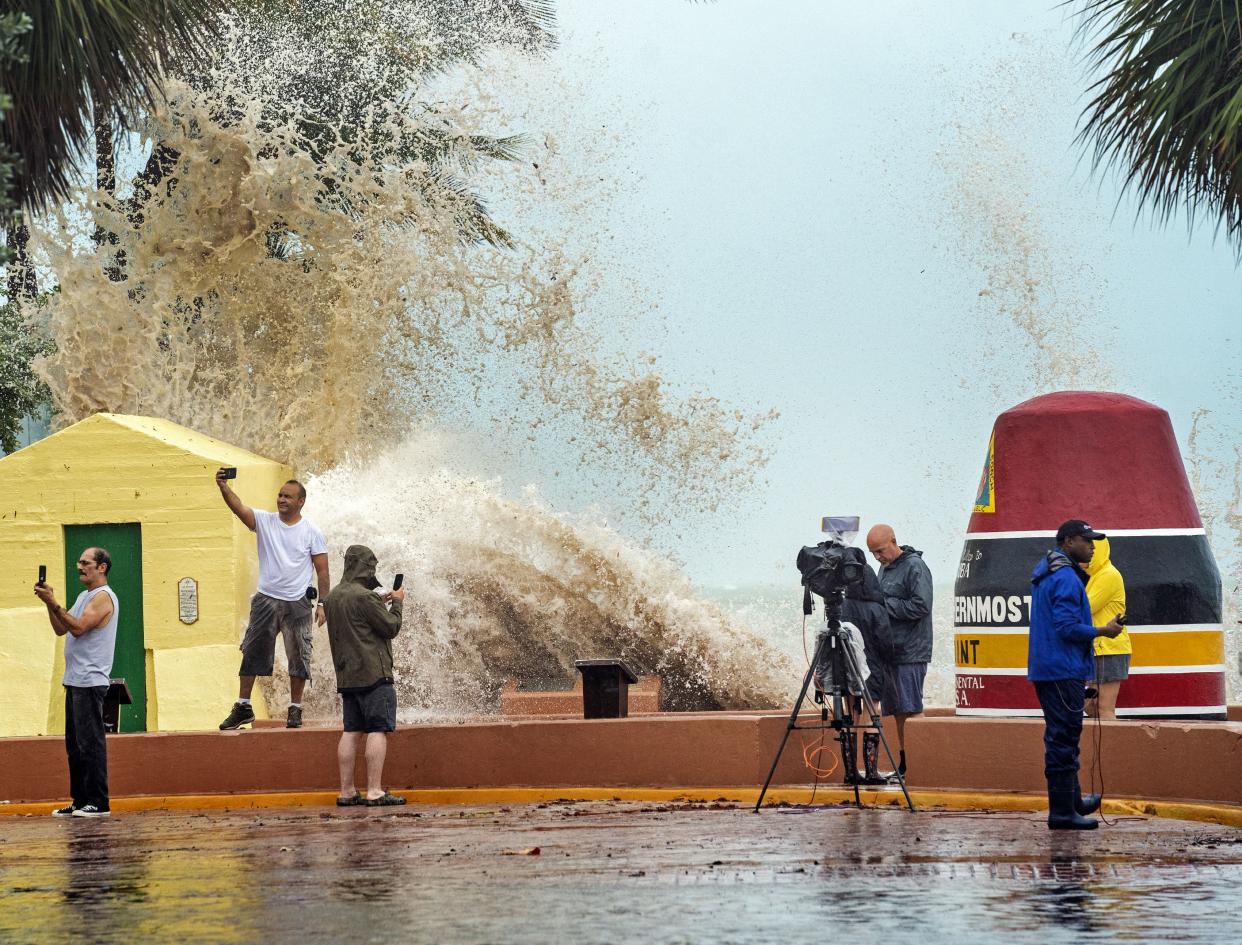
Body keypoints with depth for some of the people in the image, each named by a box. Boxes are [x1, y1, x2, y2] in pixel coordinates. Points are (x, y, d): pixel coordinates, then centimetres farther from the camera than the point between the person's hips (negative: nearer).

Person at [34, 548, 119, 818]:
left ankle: (98, 803, -10)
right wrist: (49, 602, 6)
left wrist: (53, 603, -20)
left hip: (90, 681, -10)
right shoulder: (84, 596, 20)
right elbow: (61, 629, 18)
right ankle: (80, 801, 14)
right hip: (75, 681, 10)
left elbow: (78, 627, -20)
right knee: (75, 744, 10)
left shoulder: (103, 597, -10)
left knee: (90, 743, -10)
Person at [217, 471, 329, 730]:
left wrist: (322, 603, -6)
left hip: (297, 603, -1)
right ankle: (243, 707, 6)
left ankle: (295, 709, 12)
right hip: (265, 600, 1)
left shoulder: (311, 532, -1)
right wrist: (223, 487, -32)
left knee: (298, 657, 2)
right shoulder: (264, 521, 2)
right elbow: (238, 506, -14)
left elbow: (322, 570, 0)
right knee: (251, 653, 1)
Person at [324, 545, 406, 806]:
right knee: (378, 730, -8)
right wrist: (397, 603, 8)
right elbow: (391, 627, -9)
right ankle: (374, 791, -13)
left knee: (352, 731, 9)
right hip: (373, 673, -8)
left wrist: (381, 602, 23)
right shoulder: (364, 597, -14)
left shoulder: (333, 597, 13)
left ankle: (346, 792, 8)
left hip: (346, 675, 8)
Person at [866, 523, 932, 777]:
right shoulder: (885, 568, 17)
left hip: (910, 653, -9)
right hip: (890, 651, 9)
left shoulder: (915, 567, -10)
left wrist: (884, 604, -15)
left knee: (909, 711, -7)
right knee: (897, 711, 9)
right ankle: (902, 766, 12)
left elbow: (921, 606, -19)